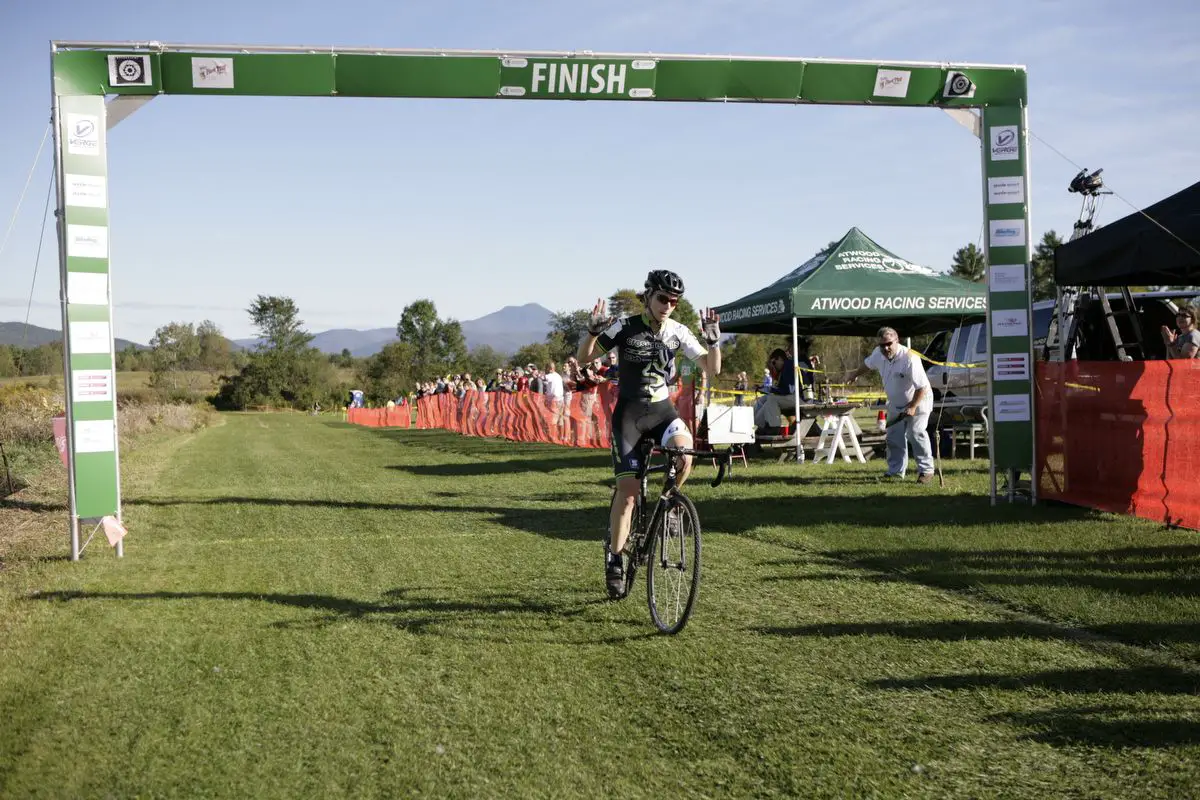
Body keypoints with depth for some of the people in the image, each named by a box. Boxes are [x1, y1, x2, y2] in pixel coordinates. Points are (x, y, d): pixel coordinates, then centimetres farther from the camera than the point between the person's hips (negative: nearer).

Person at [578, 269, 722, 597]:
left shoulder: (678, 332, -1)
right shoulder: (624, 327, -9)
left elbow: (712, 369, -3)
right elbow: (583, 358, -8)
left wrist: (713, 339, -20)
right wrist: (593, 331, -26)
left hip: (663, 409, 2)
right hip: (629, 412, -2)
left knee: (684, 454, -30)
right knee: (628, 489, -7)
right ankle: (614, 558, 7)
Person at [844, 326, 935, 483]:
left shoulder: (909, 359, -32)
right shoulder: (878, 354, -10)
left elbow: (922, 387, -28)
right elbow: (868, 365, 16)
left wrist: (912, 407, -27)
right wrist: (855, 374, 30)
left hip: (918, 400, -7)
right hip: (896, 403, 7)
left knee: (916, 434, -18)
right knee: (894, 438, 8)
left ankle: (926, 470, -12)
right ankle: (896, 471, 17)